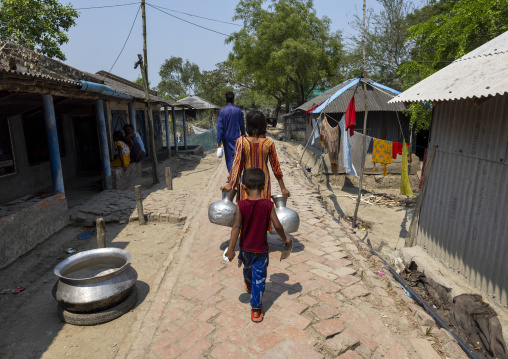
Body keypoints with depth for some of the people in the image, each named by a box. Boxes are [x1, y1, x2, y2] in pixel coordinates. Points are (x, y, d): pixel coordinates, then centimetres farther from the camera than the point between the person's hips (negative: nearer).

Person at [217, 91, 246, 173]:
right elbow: (242, 125, 3)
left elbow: (220, 127, -8)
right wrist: (243, 135, 18)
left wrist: (219, 141, -7)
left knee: (228, 156, 12)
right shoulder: (238, 110, -3)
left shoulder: (222, 111, -5)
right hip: (236, 137, 0)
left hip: (226, 138, 1)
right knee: (235, 155, 2)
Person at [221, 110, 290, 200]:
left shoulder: (241, 141, -11)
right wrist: (283, 188, 5)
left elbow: (237, 164, -9)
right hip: (264, 181, 0)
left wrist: (230, 184, 1)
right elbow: (275, 167, -4)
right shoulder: (269, 143, -9)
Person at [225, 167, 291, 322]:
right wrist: (285, 238, 6)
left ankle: (249, 285, 59)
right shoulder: (268, 204, -17)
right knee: (259, 277, 9)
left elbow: (236, 226, -19)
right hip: (261, 249, -2)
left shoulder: (241, 205, -17)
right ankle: (256, 310, 14)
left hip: (245, 247, 2)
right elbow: (277, 226, -13)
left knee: (248, 268, 30)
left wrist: (231, 248, -16)